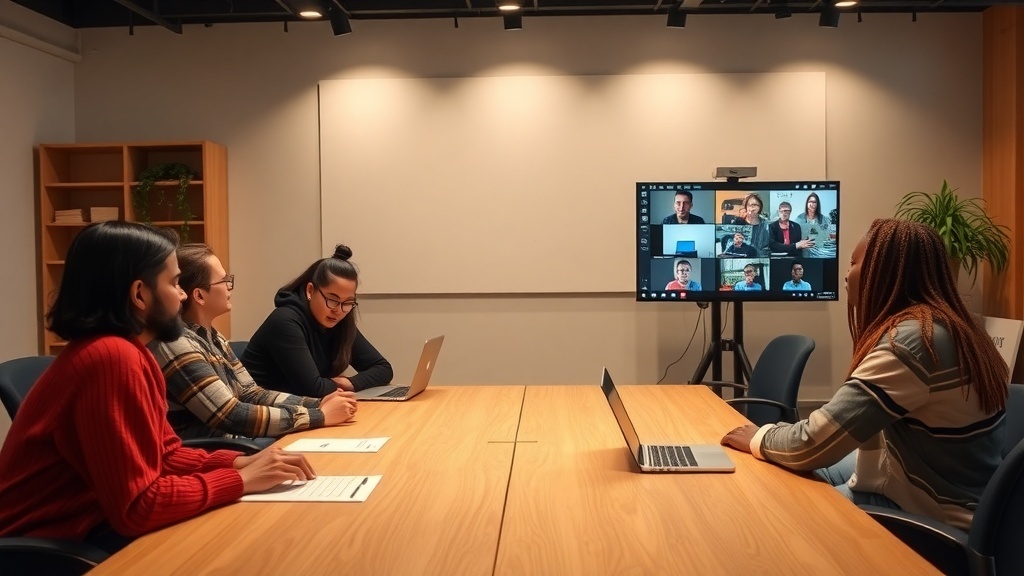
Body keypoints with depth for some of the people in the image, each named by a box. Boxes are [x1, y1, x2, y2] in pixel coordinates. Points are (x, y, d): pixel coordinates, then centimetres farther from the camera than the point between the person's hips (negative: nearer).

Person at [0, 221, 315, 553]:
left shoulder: (124, 351, 4)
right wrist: (241, 480, -18)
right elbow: (137, 506, -28)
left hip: (83, 520, 8)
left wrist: (239, 463, -7)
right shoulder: (113, 357, -26)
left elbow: (166, 455, 9)